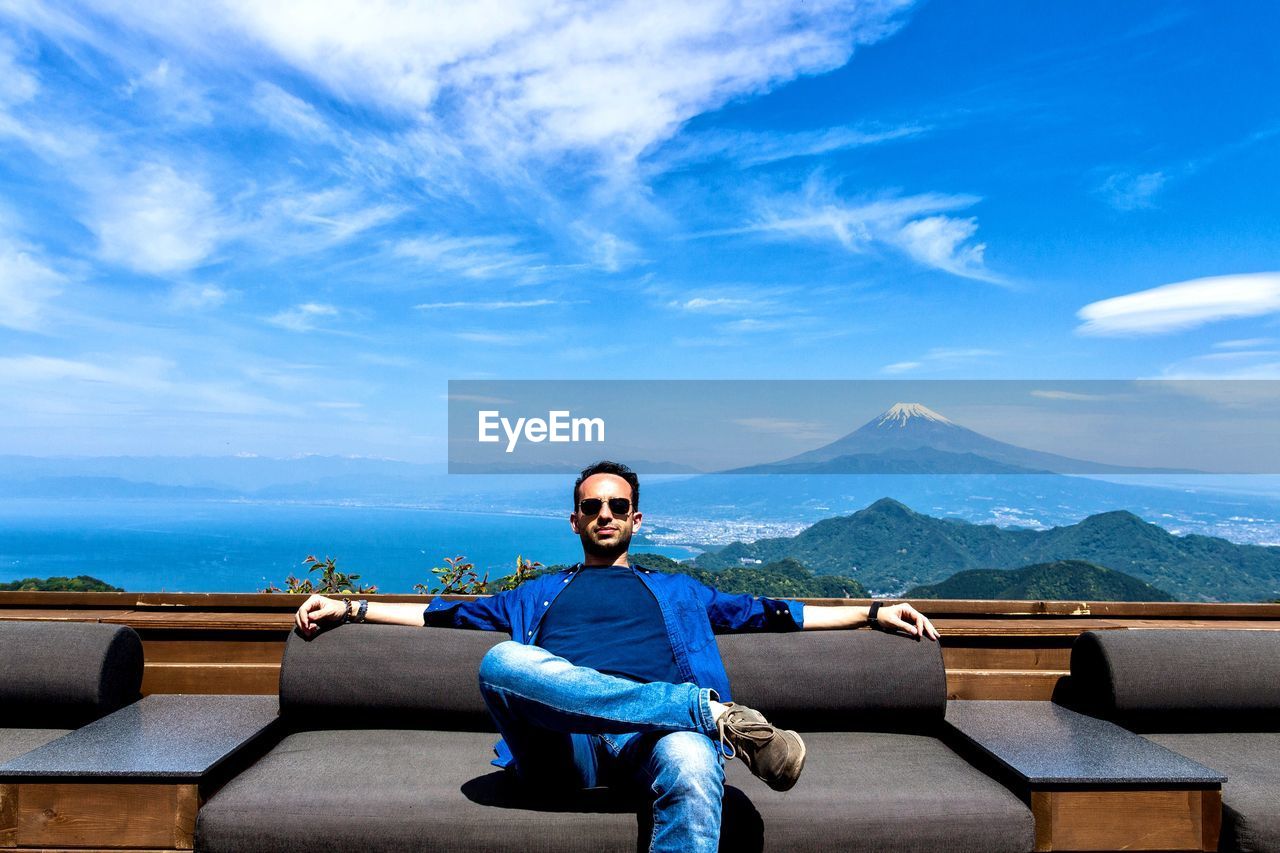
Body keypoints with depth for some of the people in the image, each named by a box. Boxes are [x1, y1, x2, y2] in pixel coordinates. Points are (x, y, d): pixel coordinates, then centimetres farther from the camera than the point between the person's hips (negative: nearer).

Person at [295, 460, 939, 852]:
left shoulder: (676, 591, 32)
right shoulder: (539, 594, 34)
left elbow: (773, 613, 28)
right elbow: (447, 611, 30)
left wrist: (874, 613, 22)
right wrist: (351, 607, 23)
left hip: (656, 737, 0)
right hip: (563, 746, 1)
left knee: (694, 769, -38)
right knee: (500, 661, -32)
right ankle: (713, 713, -30)